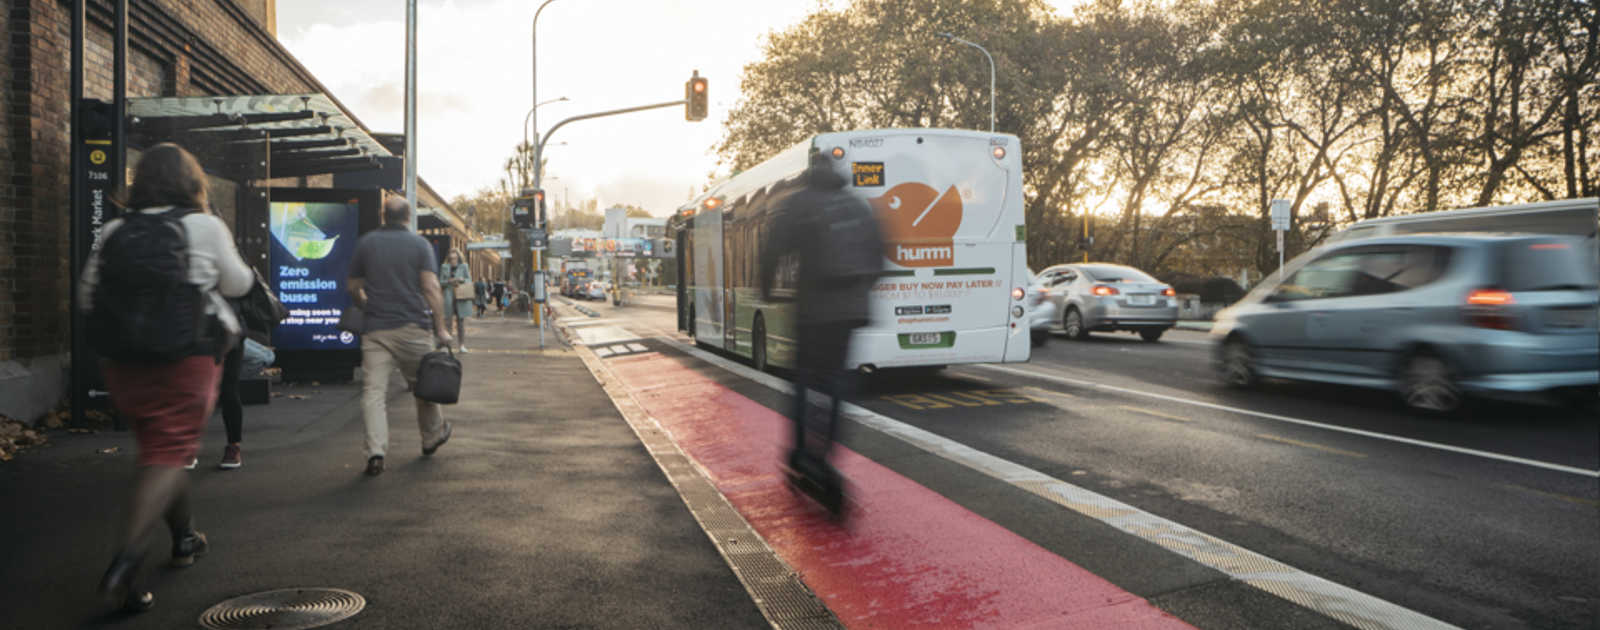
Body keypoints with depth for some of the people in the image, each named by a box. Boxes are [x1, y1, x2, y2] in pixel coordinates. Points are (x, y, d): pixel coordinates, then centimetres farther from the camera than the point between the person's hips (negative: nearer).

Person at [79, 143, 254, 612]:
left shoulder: (115, 231, 3)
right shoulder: (205, 226, -7)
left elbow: (87, 295, 7)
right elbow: (237, 284, 4)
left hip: (123, 362, 5)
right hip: (186, 359, -4)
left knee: (160, 447, 19)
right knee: (168, 455, -3)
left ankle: (185, 538, 34)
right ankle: (125, 559, -19)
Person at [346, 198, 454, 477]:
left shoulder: (366, 243, 7)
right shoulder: (419, 244, 0)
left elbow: (353, 287, 13)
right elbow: (431, 288, -9)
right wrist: (441, 328, -6)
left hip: (375, 328, 1)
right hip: (412, 327, -1)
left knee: (373, 391, -3)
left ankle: (375, 452, -15)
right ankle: (433, 437, 33)